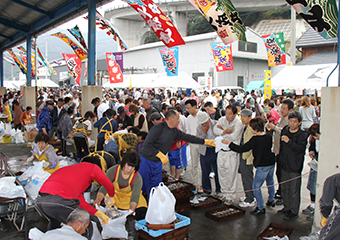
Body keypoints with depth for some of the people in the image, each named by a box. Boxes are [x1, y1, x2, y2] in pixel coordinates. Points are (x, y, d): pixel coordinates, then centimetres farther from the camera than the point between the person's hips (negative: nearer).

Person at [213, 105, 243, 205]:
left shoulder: (238, 123, -10)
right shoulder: (222, 120, 4)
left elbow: (233, 137, -20)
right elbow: (215, 130, -11)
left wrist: (221, 130, -11)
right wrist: (225, 131, -25)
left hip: (232, 152, -4)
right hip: (221, 150, 5)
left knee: (231, 174, 1)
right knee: (222, 173, 11)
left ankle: (230, 196, 16)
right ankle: (224, 193, 28)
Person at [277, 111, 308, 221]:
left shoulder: (303, 134, -12)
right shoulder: (285, 130, 6)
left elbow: (300, 148, -25)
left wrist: (289, 141, -30)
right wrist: (280, 157, 20)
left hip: (295, 167, -6)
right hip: (284, 165, 6)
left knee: (294, 190, 2)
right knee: (285, 188, 17)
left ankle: (294, 212, 15)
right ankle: (286, 207, 33)